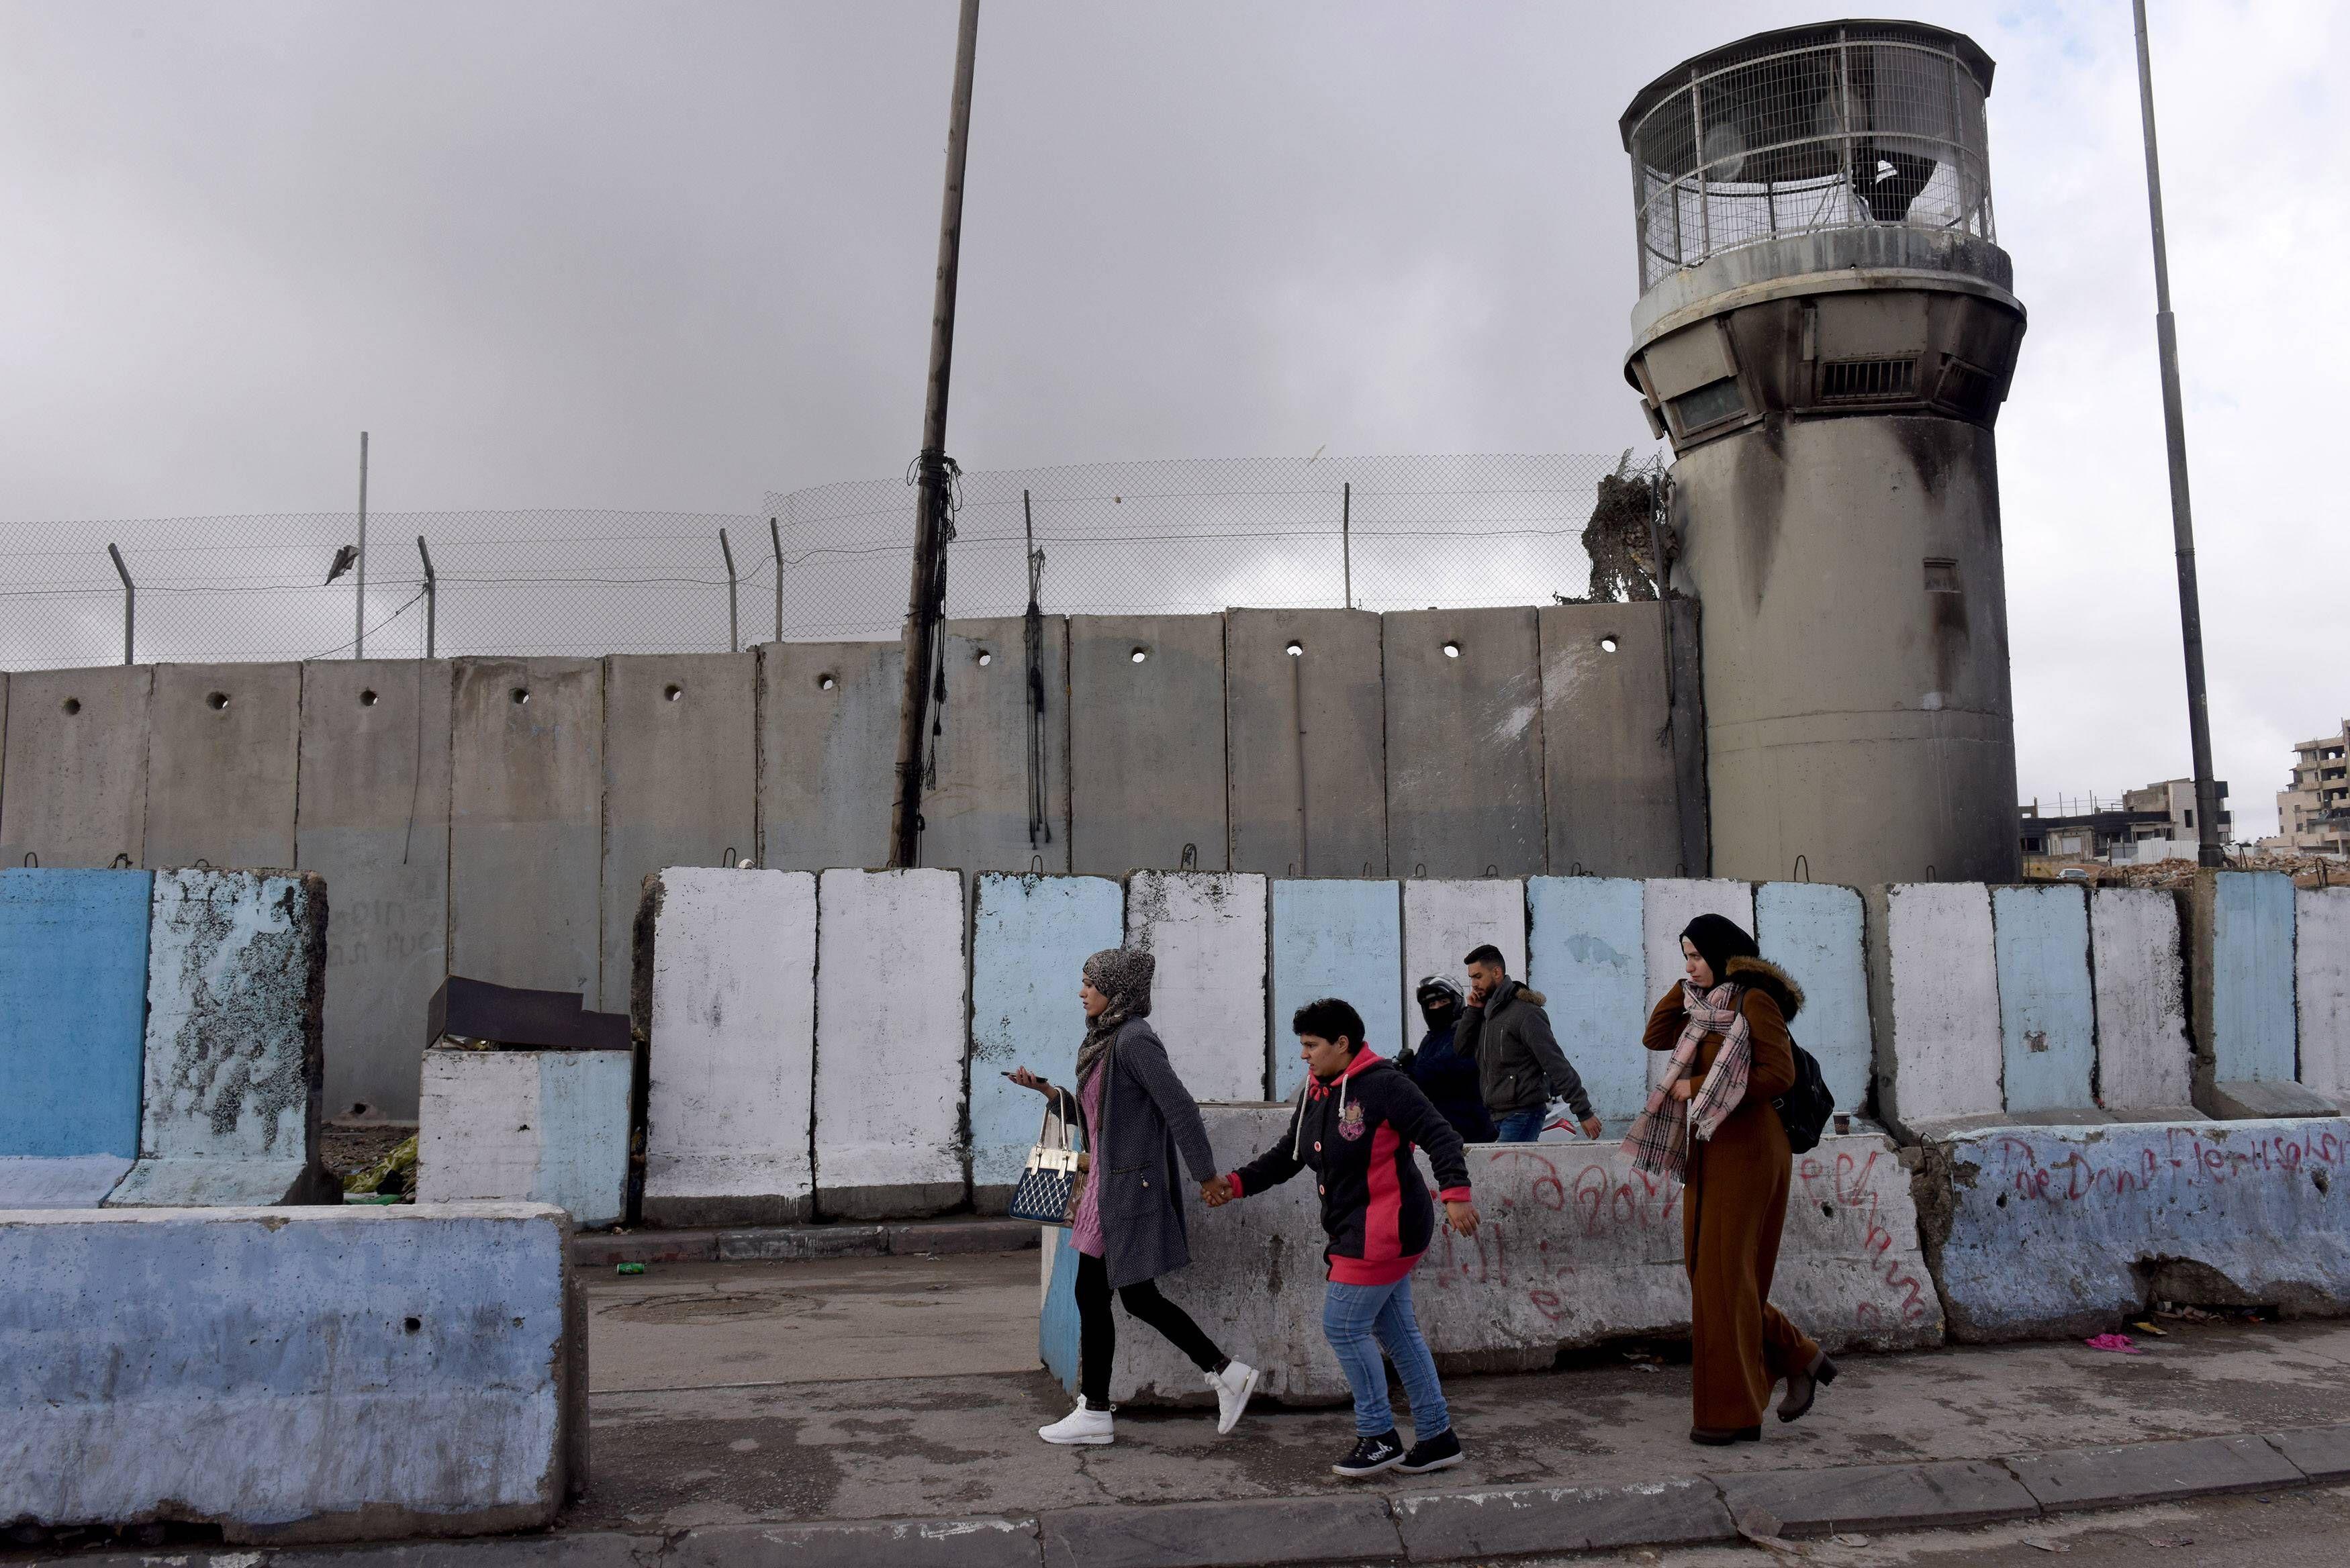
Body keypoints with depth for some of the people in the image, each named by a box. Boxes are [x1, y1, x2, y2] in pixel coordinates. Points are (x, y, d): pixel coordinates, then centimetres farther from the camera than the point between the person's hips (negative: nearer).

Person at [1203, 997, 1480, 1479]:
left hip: (1383, 1232, -9)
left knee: (1343, 1325, -6)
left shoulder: (1383, 1085, -16)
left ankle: (1378, 1437, 9)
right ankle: (1437, 1439, 24)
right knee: (1396, 1331, 14)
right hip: (1357, 1233, 9)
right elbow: (1286, 1156, 15)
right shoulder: (1314, 1093, 11)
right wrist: (1237, 1183, 3)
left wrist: (1455, 1192, -32)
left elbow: (1439, 1135, -20)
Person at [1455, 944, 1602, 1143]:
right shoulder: (1487, 1013, 14)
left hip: (1523, 1115, -9)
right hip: (1498, 1117, 9)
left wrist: (1584, 1112, -17)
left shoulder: (1525, 1013, -13)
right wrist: (1472, 1010, 1)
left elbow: (1556, 1065, -16)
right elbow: (1461, 1048, 12)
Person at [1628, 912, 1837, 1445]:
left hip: (1745, 1149, -9)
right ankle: (1799, 1359, 24)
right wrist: (1684, 986, 9)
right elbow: (1655, 1037, 17)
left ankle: (1733, 1414, 3)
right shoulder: (1707, 1008, 14)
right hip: (1710, 1149, 9)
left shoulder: (1755, 1001, -11)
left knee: (1724, 1275, -5)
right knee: (1707, 1268, 11)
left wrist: (1700, 1087, -15)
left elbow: (1780, 1074, -18)